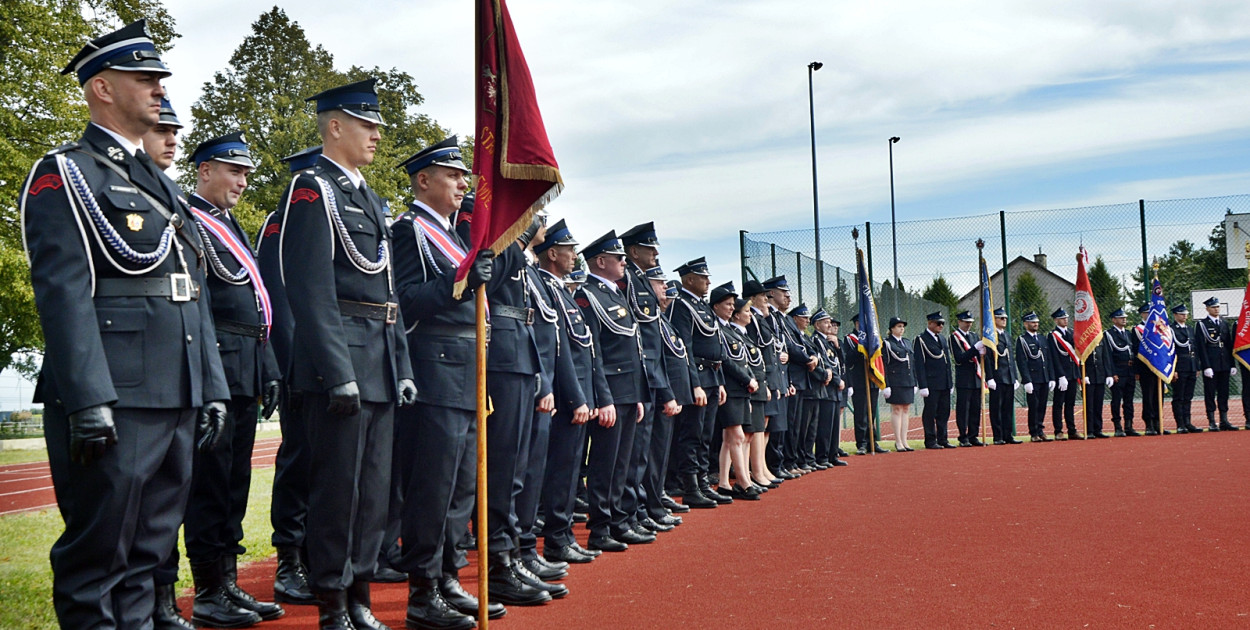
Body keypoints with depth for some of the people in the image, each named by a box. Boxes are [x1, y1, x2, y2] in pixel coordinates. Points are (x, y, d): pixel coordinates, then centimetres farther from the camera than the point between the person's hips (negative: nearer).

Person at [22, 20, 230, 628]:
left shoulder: (161, 185, 22)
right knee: (97, 557, 0)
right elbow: (64, 291, -13)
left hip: (178, 400, 8)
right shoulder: (64, 174, -2)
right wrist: (89, 401, -21)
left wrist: (213, 389, 15)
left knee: (146, 553, 13)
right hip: (113, 402, -8)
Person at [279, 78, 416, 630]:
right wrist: (338, 373, -21)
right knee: (337, 486, -3)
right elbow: (312, 289, -16)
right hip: (341, 359, -9)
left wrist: (402, 368, 16)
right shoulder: (313, 189, -6)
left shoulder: (368, 198, 21)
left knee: (373, 488, 12)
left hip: (381, 367, 9)